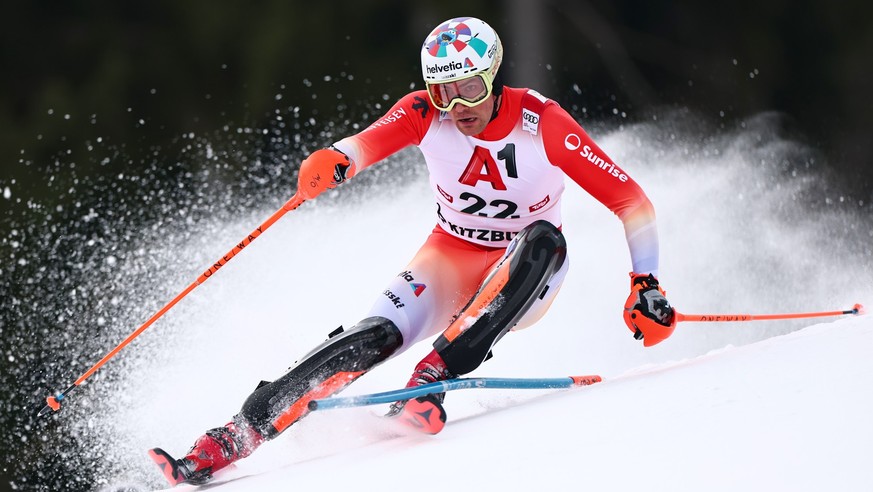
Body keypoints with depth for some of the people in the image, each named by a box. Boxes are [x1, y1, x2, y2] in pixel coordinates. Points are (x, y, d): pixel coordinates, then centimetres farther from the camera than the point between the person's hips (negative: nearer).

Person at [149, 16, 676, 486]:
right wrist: (334, 162, -57)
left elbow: (632, 201, -18)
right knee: (378, 335, -24)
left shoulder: (544, 124, -21)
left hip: (526, 275, -1)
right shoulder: (426, 112, -15)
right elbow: (371, 142, -34)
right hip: (452, 256, 1)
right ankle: (236, 436, -25)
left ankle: (430, 381, -41)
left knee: (545, 238, -36)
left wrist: (647, 287, -27)